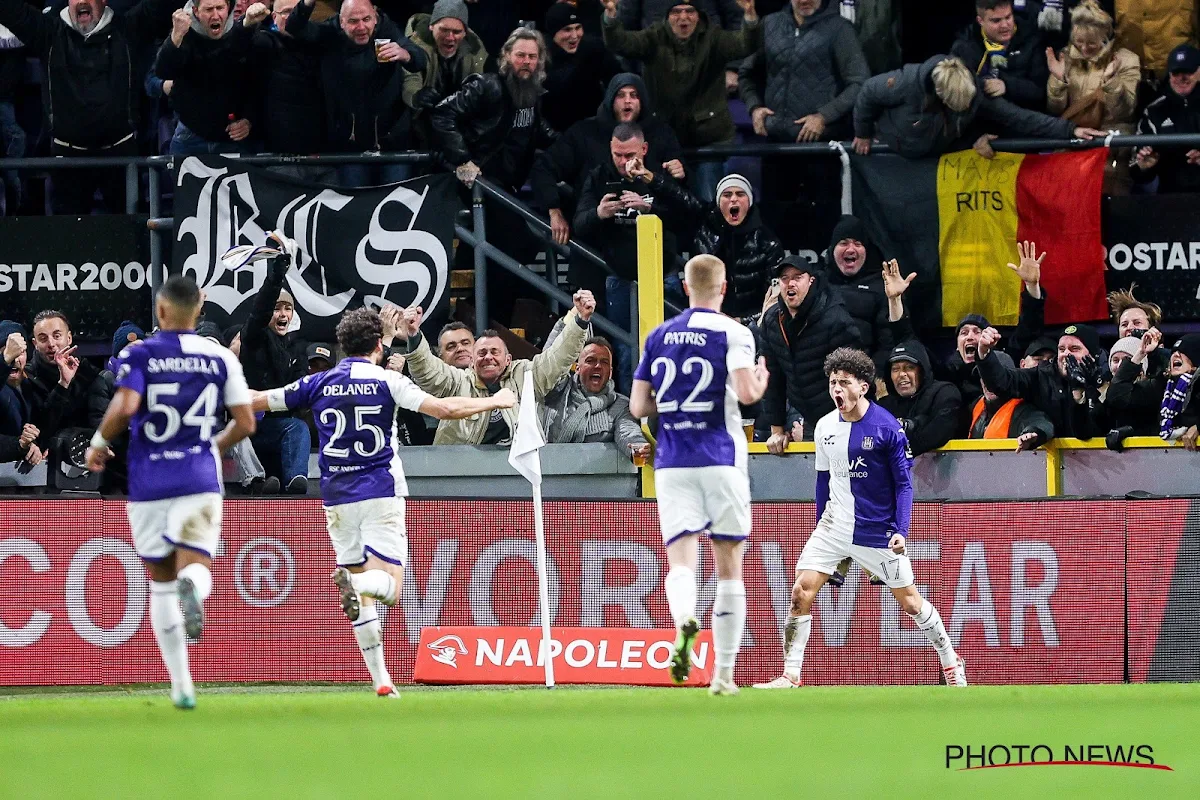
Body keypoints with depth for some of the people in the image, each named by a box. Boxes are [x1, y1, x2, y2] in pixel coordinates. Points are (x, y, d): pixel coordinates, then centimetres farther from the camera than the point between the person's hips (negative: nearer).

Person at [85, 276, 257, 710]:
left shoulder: (137, 356, -3)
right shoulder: (221, 357, 5)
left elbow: (124, 408, -20)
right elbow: (245, 423, 4)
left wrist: (99, 444, -2)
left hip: (148, 482, 0)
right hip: (200, 479, 0)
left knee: (161, 584, 12)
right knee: (193, 567, -4)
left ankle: (182, 686, 12)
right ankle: (192, 590, -44)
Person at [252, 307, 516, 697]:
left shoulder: (319, 384, 5)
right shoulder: (386, 381, -3)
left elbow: (257, 401, 13)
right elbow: (445, 408, -12)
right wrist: (494, 402, 2)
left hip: (337, 498, 3)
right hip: (381, 493, -3)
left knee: (362, 598, 9)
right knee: (389, 587, -6)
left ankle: (380, 680, 4)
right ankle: (355, 583, -40)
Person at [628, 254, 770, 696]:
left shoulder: (659, 336, 10)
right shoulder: (733, 333, -3)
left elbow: (639, 407, 9)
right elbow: (746, 392, -16)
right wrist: (760, 382, 6)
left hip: (671, 462, 2)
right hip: (721, 459, -2)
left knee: (681, 561, -6)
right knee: (729, 569, 8)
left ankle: (684, 620, -40)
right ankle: (723, 673, 8)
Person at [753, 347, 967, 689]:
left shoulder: (887, 428, -12)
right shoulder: (825, 427, 3)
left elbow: (904, 482, -8)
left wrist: (901, 530, -18)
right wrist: (820, 525, 18)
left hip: (879, 531, -4)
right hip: (834, 528, 4)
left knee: (910, 601, 4)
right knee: (801, 593, -10)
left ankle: (951, 663, 24)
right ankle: (790, 676, -6)